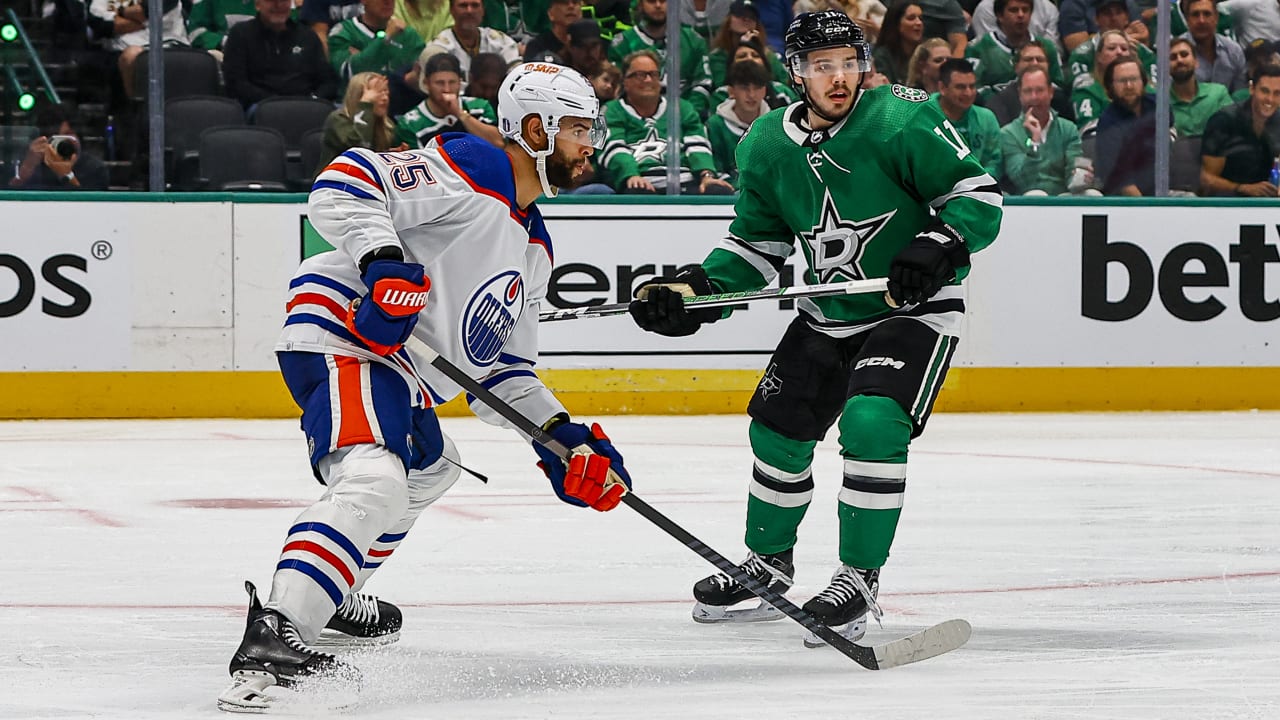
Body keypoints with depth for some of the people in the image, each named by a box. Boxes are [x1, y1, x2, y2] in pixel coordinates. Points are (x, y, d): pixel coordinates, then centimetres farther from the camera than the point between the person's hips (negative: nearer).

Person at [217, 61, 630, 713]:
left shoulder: (533, 248, 21)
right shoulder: (468, 170, -8)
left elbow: (503, 370, 22)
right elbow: (344, 185, -18)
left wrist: (561, 438, 8)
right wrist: (386, 264, -31)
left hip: (403, 375, 11)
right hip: (341, 336, -11)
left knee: (429, 467, 34)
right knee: (374, 484, -32)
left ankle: (336, 596, 48)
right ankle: (272, 640, -47)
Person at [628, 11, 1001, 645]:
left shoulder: (901, 122, -18)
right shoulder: (767, 145, -1)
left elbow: (978, 194, -14)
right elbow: (757, 242, 9)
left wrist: (941, 245, -31)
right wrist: (696, 290, -5)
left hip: (913, 308, -6)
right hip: (827, 315, 6)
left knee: (871, 423, -24)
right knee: (777, 430, 10)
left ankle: (859, 579, -12)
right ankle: (768, 564, 34)